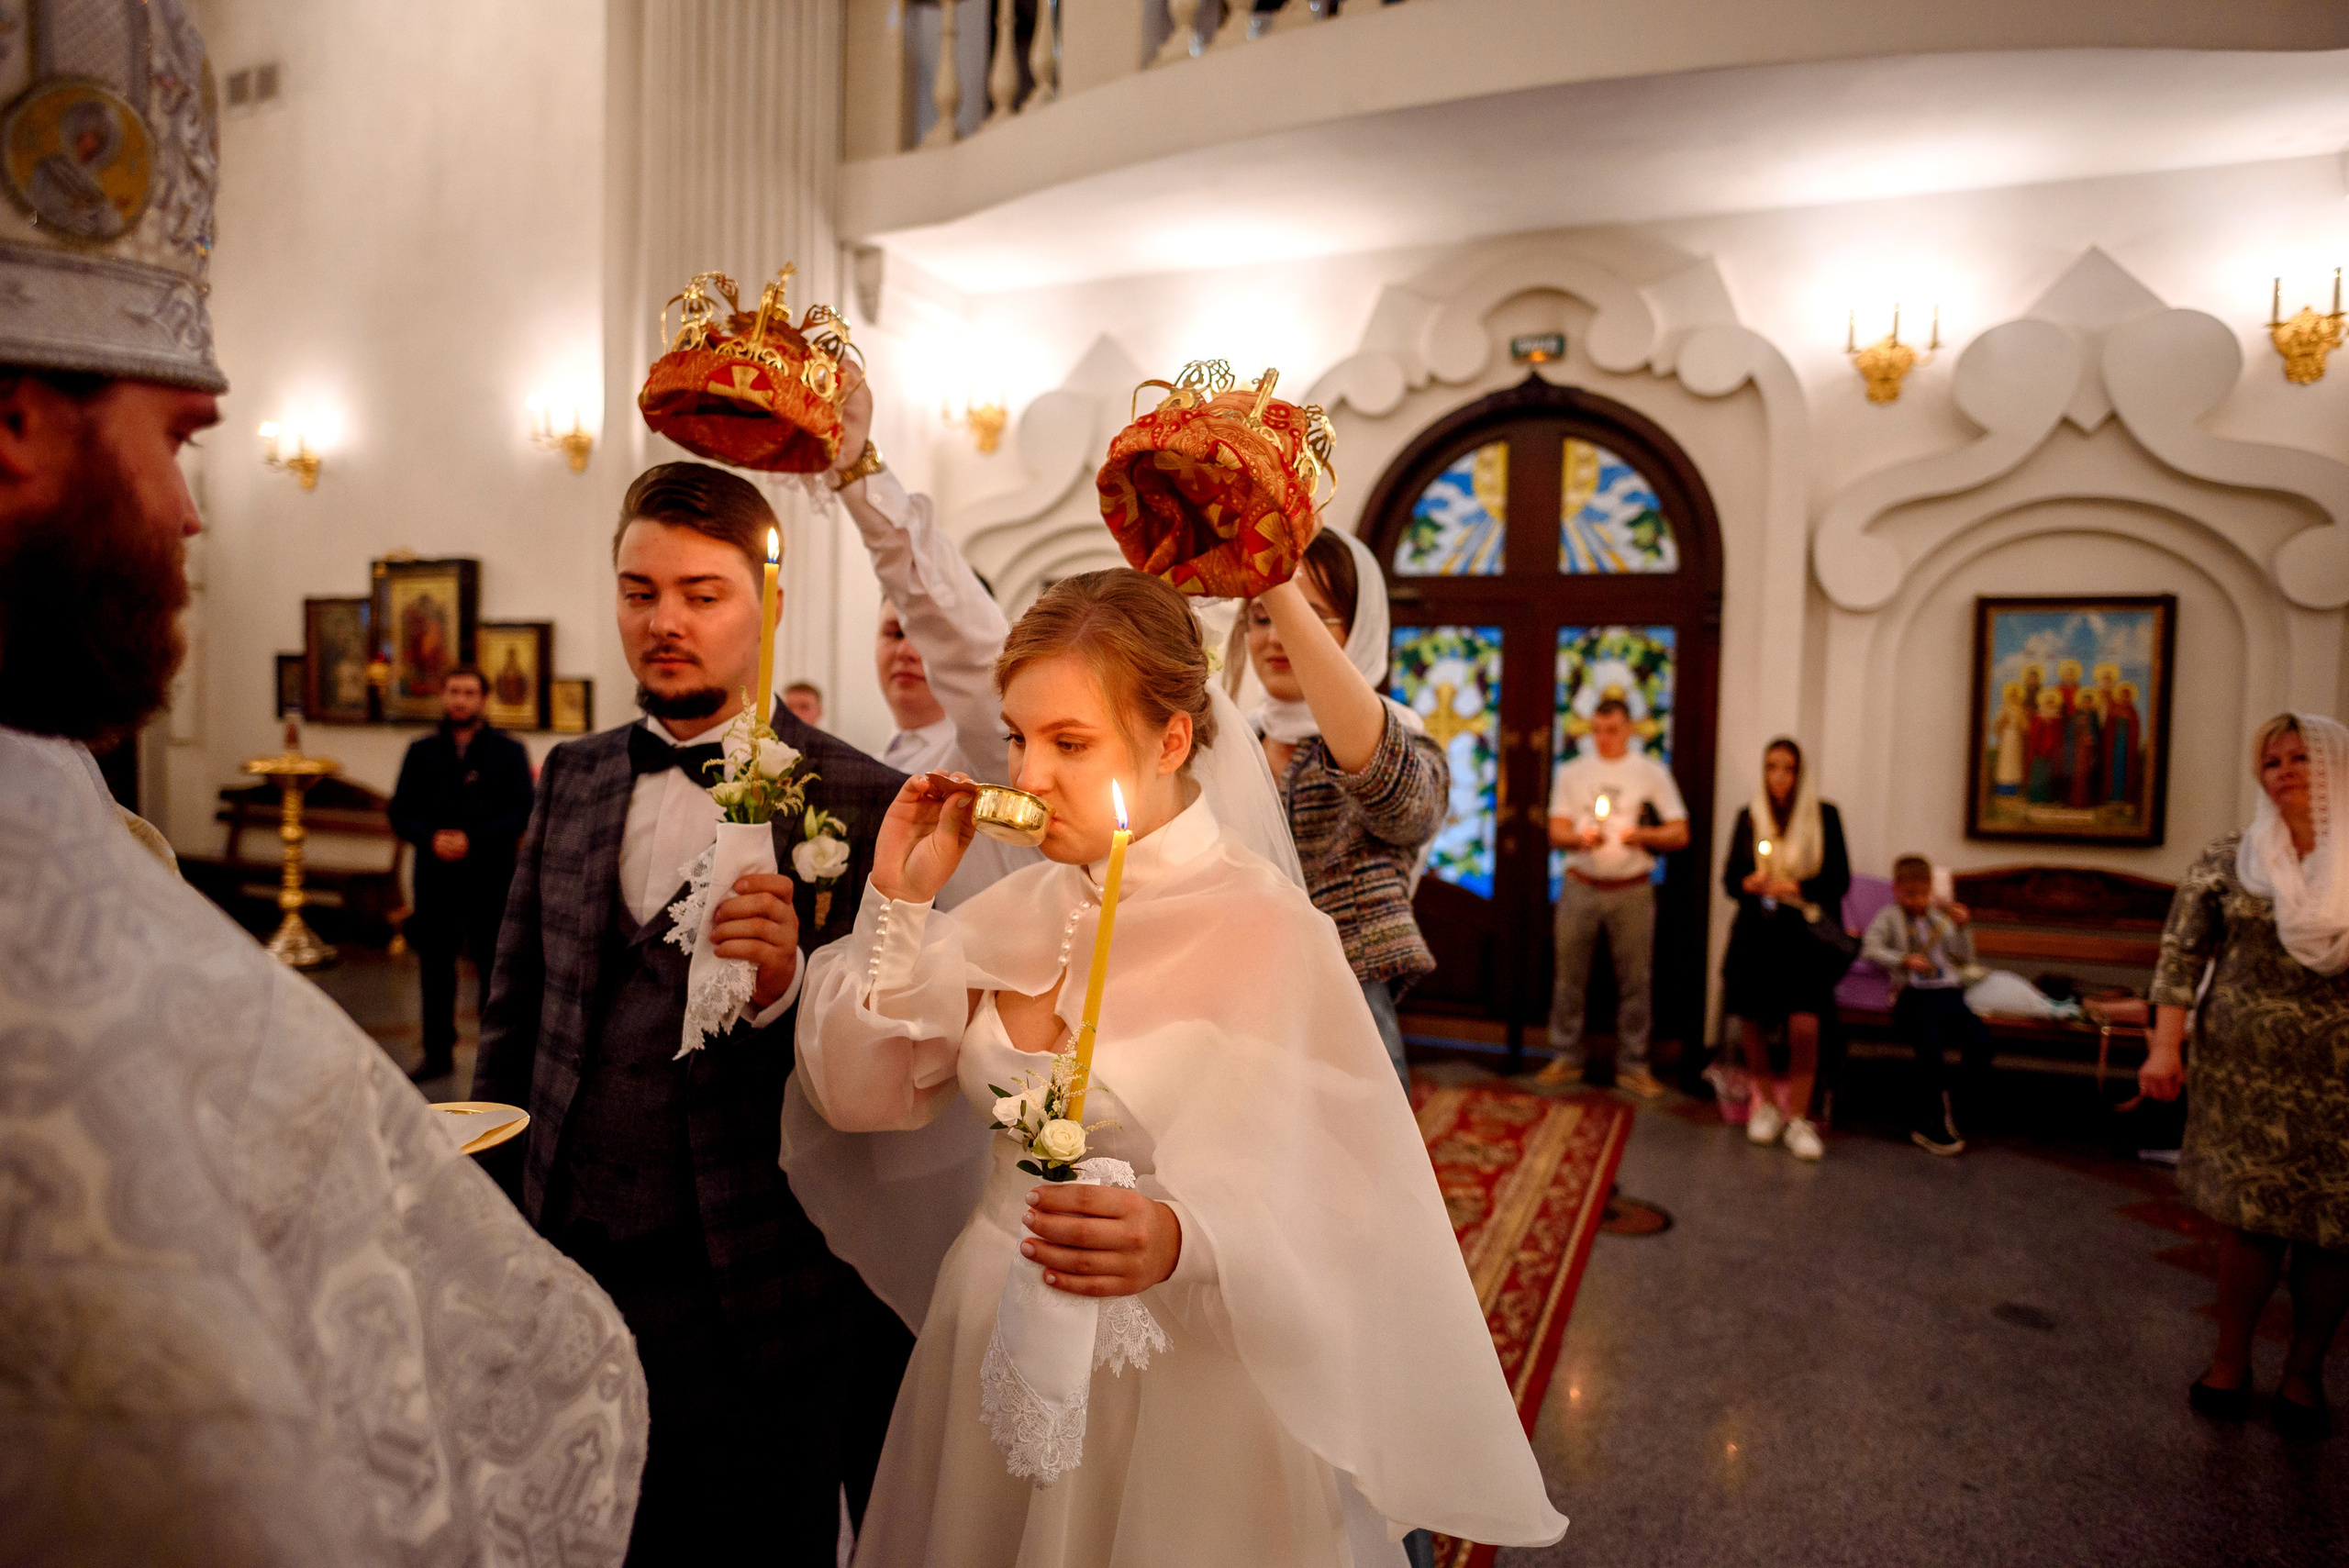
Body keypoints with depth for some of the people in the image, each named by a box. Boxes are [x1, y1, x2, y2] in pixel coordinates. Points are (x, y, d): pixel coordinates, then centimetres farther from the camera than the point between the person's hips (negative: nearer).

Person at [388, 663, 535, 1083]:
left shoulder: (507, 751, 3)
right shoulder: (421, 752, 11)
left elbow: (522, 812, -5)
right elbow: (400, 812, 8)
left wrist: (472, 841, -16)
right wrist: (431, 839, -11)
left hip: (491, 877, -3)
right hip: (435, 876, 3)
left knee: (493, 966, 0)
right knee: (435, 966, 8)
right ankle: (438, 1054, 20)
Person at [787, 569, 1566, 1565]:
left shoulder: (1265, 927, -18)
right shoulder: (1020, 906, -1)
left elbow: (1329, 1204, -23)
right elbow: (860, 1094, 0)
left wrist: (1179, 1241, -42)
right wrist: (899, 901, -9)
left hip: (1176, 1380, -5)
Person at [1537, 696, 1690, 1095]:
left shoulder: (1652, 773, 6)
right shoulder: (1571, 772, 10)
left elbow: (1680, 834, 4)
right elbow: (1556, 831, 5)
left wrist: (1643, 834, -15)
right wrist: (1581, 837, -17)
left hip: (1632, 891, -1)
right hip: (1580, 886, 1)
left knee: (1634, 980, 1)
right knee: (1570, 976, 2)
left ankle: (1632, 1066, 12)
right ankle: (1566, 1059, 14)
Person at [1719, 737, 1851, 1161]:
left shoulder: (1825, 816, 3)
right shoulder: (1748, 817, 9)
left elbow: (1839, 880, 1)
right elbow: (1730, 877, 8)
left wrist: (1796, 887, -15)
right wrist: (1749, 884, -13)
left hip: (1807, 935, -2)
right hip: (1756, 934, 2)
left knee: (1804, 1024, -16)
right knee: (1750, 1018, -2)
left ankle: (1797, 1118, -2)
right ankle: (1766, 1102, 22)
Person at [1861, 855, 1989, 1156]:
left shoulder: (1941, 919, 26)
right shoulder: (1890, 917, 14)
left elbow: (1966, 960, 21)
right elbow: (1870, 949, -3)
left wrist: (1963, 928, 7)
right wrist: (1903, 960, -17)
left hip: (1949, 994, 4)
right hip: (1913, 996, -4)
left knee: (1980, 1040, -23)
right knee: (1931, 1045, -31)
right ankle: (1935, 1122, -14)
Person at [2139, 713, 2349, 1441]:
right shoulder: (2229, 859, 2)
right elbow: (2181, 953, 0)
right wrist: (2165, 1043, -8)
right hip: (2245, 1072, 0)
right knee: (2252, 1215, 5)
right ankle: (2230, 1359, 23)